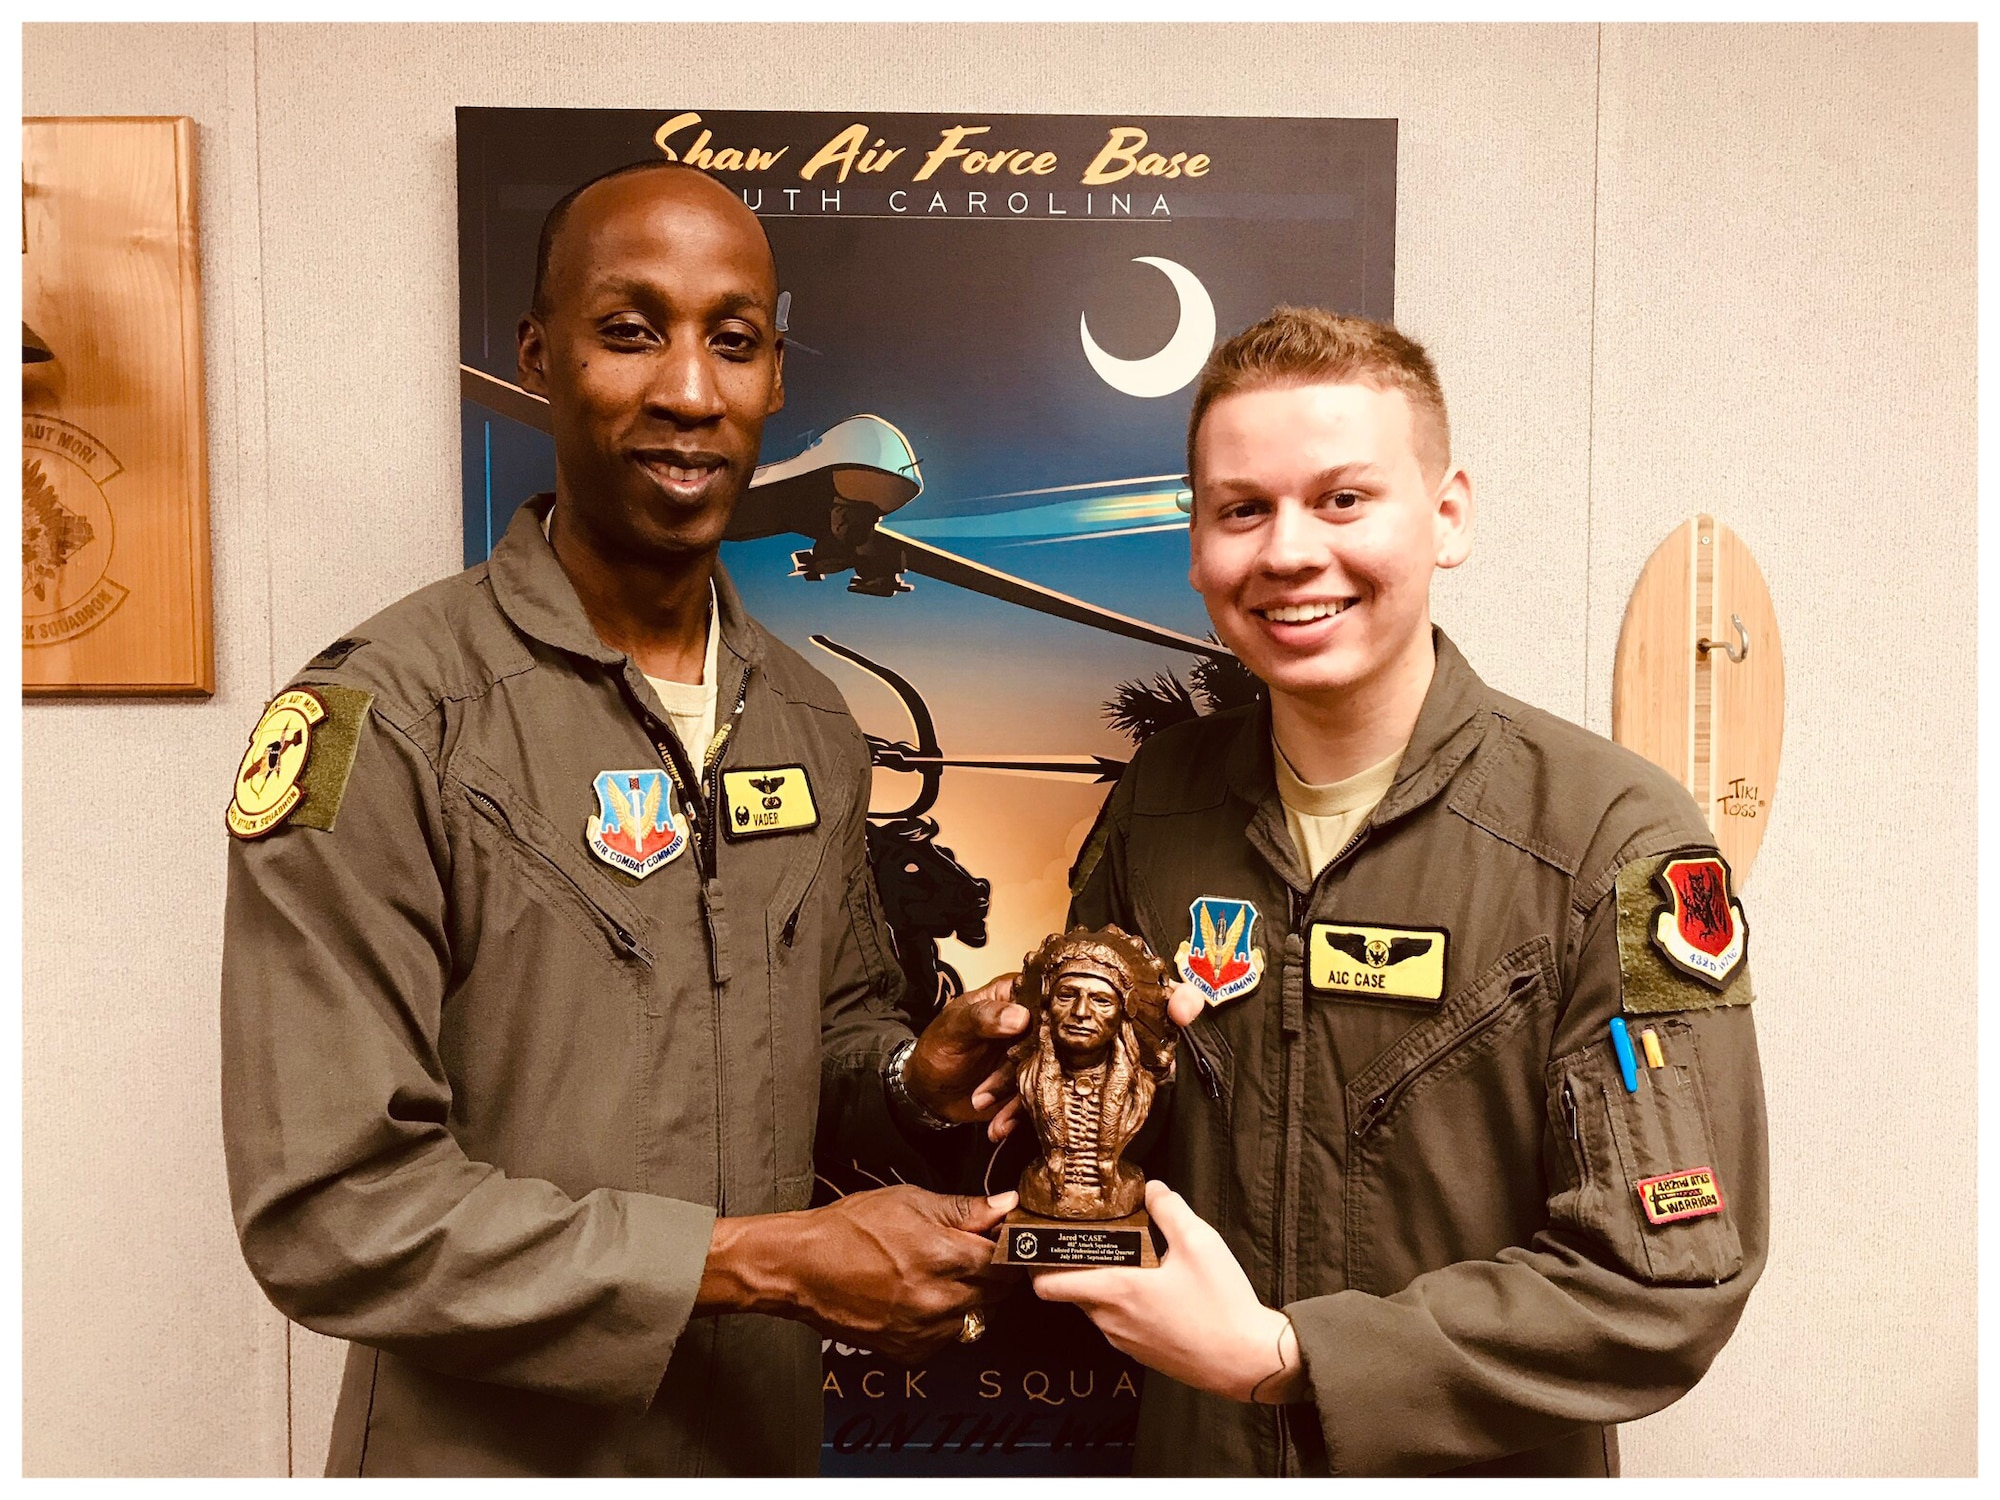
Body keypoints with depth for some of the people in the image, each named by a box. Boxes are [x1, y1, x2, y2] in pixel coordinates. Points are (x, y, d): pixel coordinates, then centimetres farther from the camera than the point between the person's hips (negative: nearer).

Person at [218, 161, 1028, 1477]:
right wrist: (762, 1260, -23)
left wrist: (919, 1080, -12)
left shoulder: (810, 720, 0)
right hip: (495, 1454, -5)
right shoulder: (377, 722, -20)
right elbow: (332, 1208, -22)